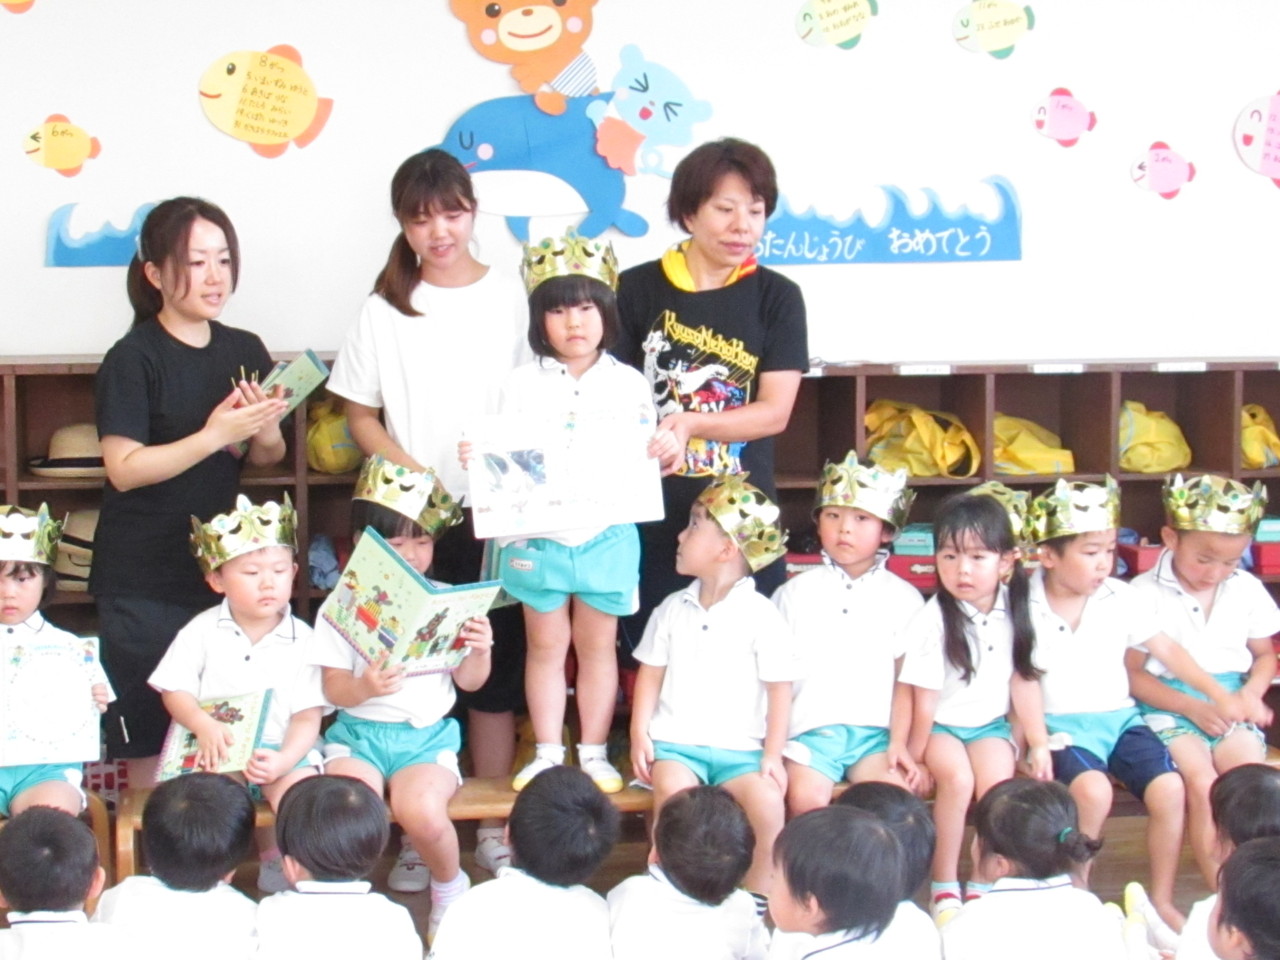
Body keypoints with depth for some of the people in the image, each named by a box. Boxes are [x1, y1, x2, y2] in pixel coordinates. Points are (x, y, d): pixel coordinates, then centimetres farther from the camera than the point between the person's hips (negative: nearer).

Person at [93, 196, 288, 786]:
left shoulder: (245, 351, 7)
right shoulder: (133, 358, -8)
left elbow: (268, 458, 13)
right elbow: (125, 467, -15)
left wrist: (265, 433, -9)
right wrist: (214, 436, -21)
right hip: (143, 582, -5)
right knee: (149, 743, 0)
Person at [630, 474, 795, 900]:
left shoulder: (761, 617, -3)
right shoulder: (673, 609, 8)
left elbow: (779, 687, -2)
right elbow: (651, 672, 11)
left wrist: (773, 756, -7)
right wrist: (639, 733, -1)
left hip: (739, 748, -2)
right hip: (676, 741, 2)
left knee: (767, 801, -26)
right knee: (673, 789, -30)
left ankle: (759, 897, -6)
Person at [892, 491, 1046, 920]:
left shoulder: (1012, 612, -7)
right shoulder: (933, 622, -21)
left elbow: (1022, 681, 2)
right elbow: (924, 697, -17)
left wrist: (1039, 743, 5)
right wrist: (913, 755, -11)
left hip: (989, 723, 3)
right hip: (940, 724, -3)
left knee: (997, 785, -22)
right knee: (957, 778, -29)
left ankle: (983, 884, -5)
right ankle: (944, 885, -13)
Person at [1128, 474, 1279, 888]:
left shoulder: (1247, 590, 7)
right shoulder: (1145, 594, -7)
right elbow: (1132, 673, -7)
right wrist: (1192, 707, -15)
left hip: (1231, 704, 4)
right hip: (1169, 707, -4)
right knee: (1202, 783, -27)